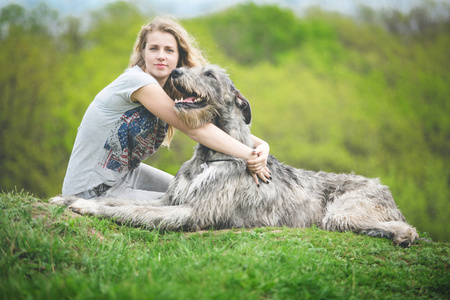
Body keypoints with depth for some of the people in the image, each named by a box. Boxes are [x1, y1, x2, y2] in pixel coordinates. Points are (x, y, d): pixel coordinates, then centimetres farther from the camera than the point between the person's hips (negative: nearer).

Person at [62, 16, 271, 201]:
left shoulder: (173, 89, 2)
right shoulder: (136, 81, -24)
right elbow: (194, 129, -28)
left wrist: (260, 145, -23)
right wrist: (248, 155, -30)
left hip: (126, 172, 9)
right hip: (93, 191, -9)